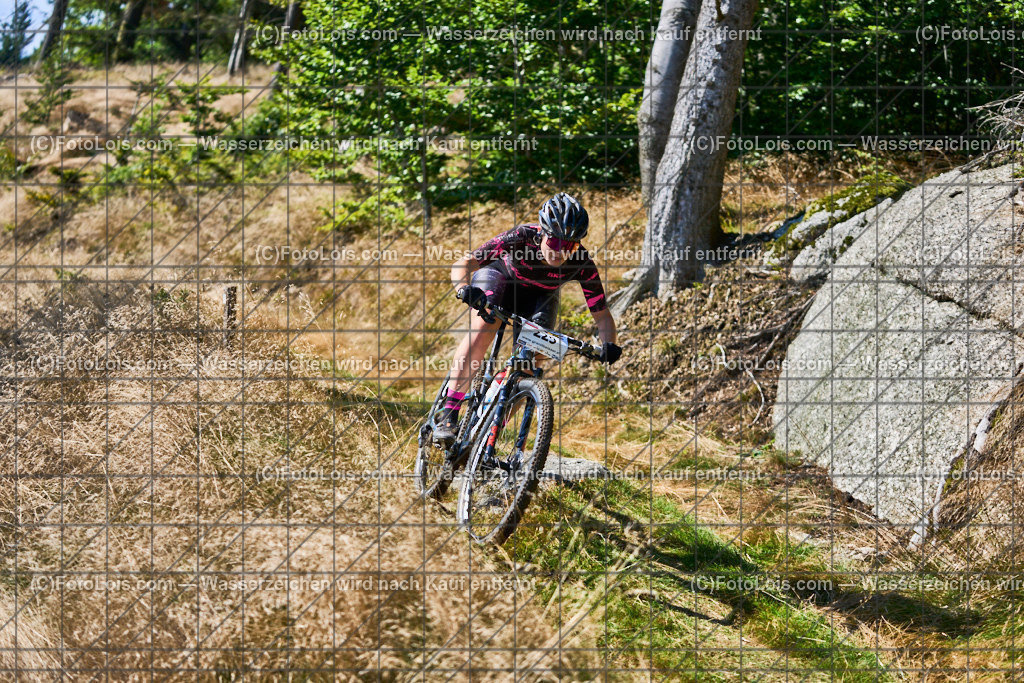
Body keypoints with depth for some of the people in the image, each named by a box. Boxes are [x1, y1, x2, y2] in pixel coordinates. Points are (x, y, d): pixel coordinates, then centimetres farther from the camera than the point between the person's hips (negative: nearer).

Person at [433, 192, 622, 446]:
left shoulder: (582, 265, -30)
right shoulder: (520, 238, -36)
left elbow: (601, 313, -22)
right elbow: (462, 265, -34)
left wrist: (609, 344, -42)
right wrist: (464, 289, -56)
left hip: (538, 296, 2)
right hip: (499, 277, -2)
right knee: (483, 328, -31)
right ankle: (448, 416, -34)